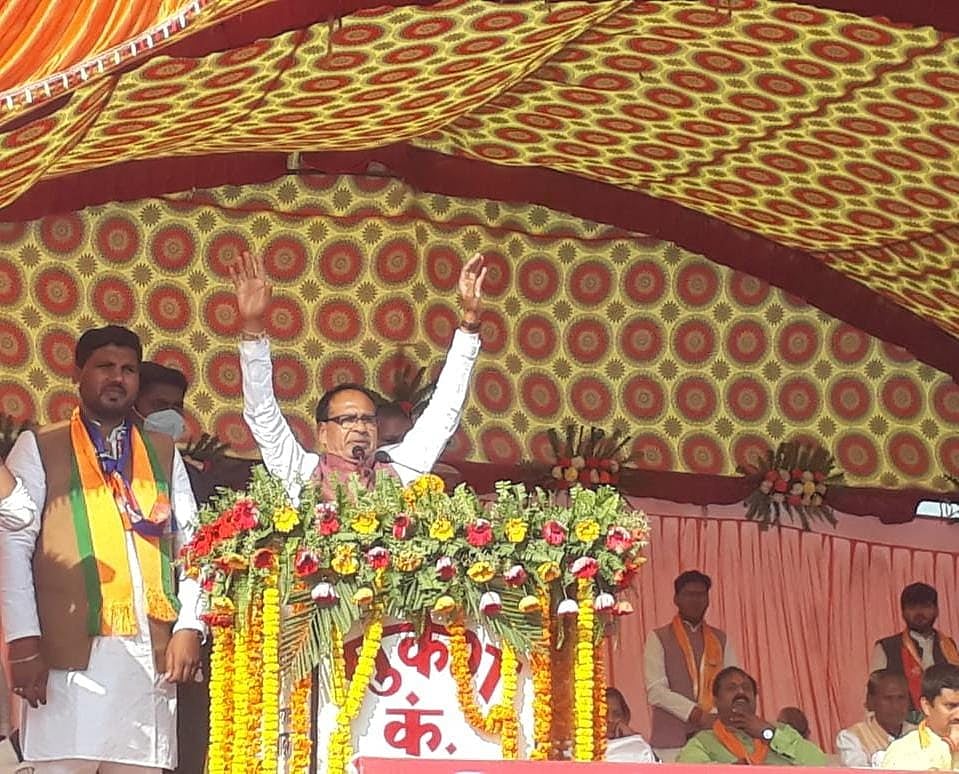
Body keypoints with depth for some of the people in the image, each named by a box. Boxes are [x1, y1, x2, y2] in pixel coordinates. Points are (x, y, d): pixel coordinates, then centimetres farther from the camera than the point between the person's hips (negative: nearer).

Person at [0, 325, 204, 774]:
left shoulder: (163, 453, 18)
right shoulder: (39, 449, 8)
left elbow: (191, 543, 13)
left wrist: (189, 627, 0)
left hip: (152, 652, 3)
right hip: (69, 651, -3)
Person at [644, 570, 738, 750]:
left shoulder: (721, 640, 15)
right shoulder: (658, 639, 4)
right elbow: (656, 691, -6)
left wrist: (714, 716, -13)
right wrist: (697, 715, -15)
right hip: (670, 740, -3)